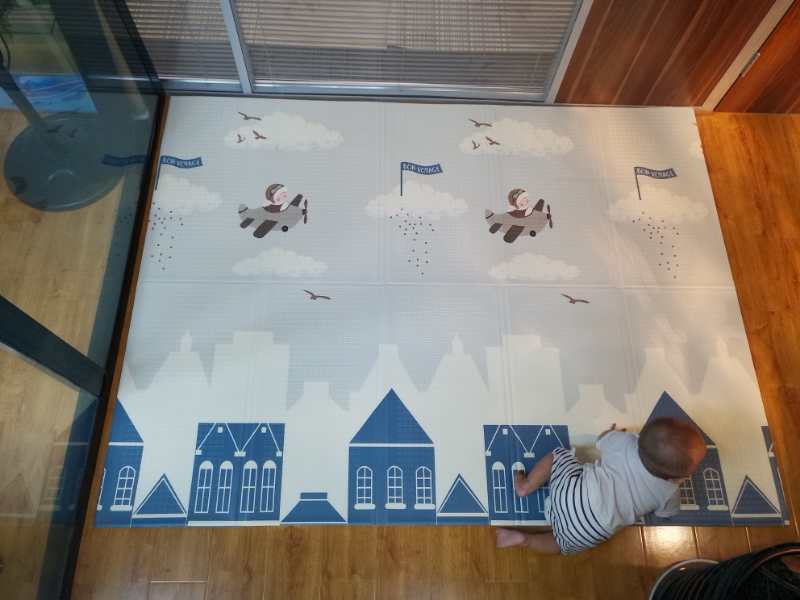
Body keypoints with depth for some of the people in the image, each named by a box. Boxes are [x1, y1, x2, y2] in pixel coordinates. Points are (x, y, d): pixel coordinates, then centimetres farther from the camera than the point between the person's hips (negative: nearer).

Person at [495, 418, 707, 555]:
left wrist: (614, 432, 37)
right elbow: (666, 512, 18)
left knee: (558, 455, 23)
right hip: (589, 532, 0)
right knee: (564, 543, 28)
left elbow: (602, 439, 15)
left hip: (574, 490, 1)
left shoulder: (626, 442, -6)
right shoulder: (668, 494, -6)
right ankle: (523, 539, 9)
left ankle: (525, 486, 17)